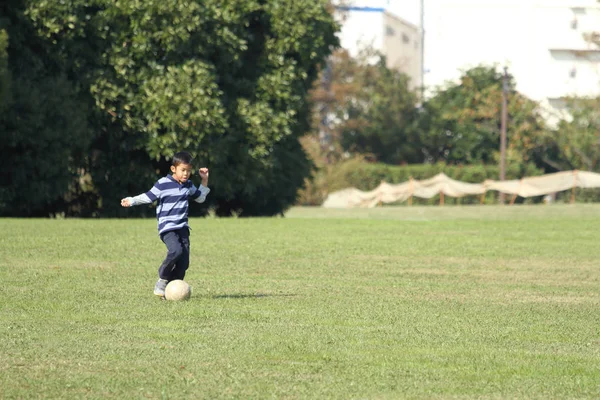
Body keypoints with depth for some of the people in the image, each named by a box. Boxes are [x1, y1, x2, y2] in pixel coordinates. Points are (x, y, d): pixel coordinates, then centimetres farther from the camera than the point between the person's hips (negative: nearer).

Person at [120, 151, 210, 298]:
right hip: (167, 227, -6)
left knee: (184, 262, -3)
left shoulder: (189, 185, 11)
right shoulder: (163, 184, -9)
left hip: (182, 228, 6)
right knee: (176, 250, -30)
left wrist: (204, 180, 17)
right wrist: (131, 201, -21)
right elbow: (148, 197, -8)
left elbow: (200, 198, 27)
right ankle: (162, 280, -11)